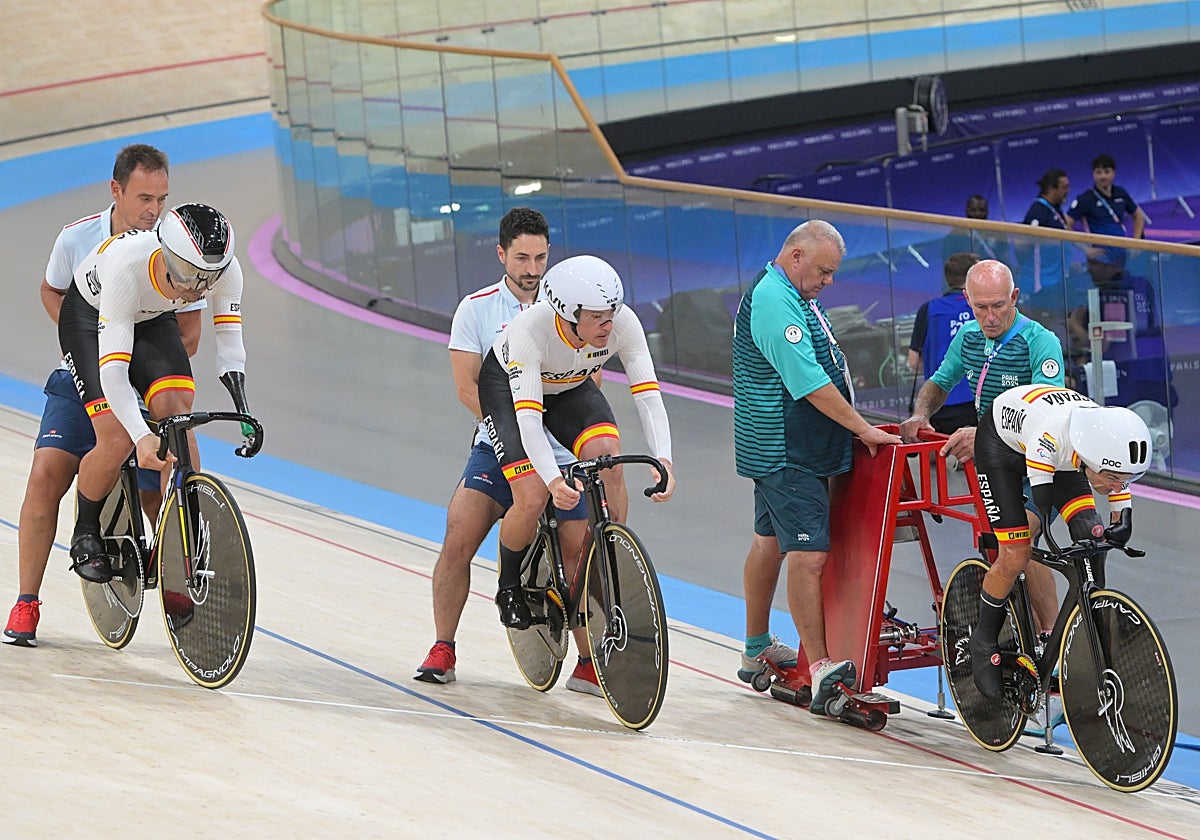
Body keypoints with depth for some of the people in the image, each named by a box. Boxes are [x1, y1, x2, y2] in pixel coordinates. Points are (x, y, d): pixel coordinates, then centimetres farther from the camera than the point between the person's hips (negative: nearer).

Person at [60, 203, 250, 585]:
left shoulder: (225, 269, -30)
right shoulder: (126, 267, -43)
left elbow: (230, 347, -18)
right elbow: (112, 371, -44)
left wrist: (244, 412, -32)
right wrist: (142, 437, -56)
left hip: (153, 321, 4)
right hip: (90, 319, -4)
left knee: (176, 414, -19)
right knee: (118, 442, -18)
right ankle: (85, 533, 9)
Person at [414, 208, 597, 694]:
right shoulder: (477, 309, 1)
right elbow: (467, 386, -5)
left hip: (563, 454, 0)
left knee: (579, 556, -7)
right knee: (458, 539, -15)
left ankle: (588, 666, 7)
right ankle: (442, 651, -2)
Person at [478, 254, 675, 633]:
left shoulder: (623, 324, -31)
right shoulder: (529, 331, -40)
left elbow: (648, 396, -31)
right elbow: (527, 418, -43)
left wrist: (663, 460, -47)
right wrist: (554, 480, -58)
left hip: (571, 388, 3)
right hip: (508, 385, -3)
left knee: (609, 462, -24)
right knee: (533, 500, -19)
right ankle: (509, 587, 11)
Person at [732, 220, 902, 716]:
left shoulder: (789, 296, 15)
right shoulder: (773, 300, -20)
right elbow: (809, 382, -24)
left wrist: (854, 427, 20)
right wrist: (864, 430, -20)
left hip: (783, 447, 11)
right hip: (786, 452, -11)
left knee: (770, 540, 18)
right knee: (808, 553, -15)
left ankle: (757, 651, 29)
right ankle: (820, 668, -19)